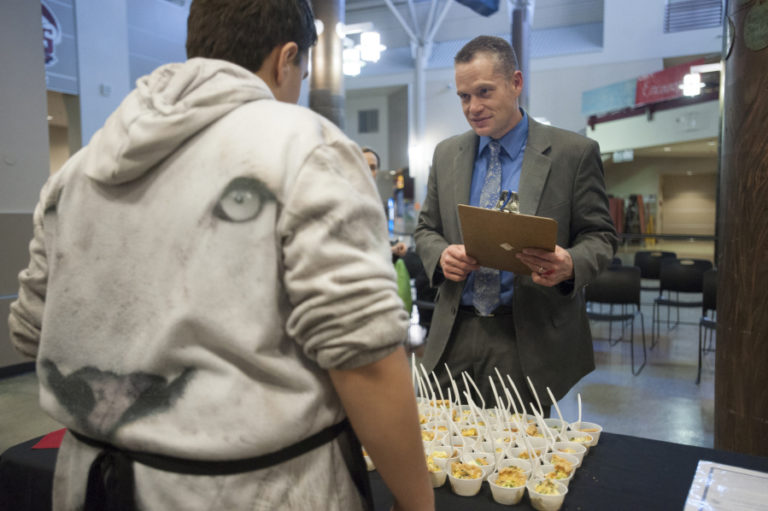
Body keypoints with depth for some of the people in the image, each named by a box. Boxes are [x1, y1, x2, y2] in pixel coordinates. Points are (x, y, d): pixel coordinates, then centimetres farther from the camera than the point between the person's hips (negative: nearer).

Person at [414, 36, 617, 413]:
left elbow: (599, 236, 0)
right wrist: (441, 255, -9)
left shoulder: (574, 152, -3)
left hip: (530, 341, -3)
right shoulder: (446, 154, 9)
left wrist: (570, 265, -22)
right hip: (455, 337, 3)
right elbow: (426, 229, 13)